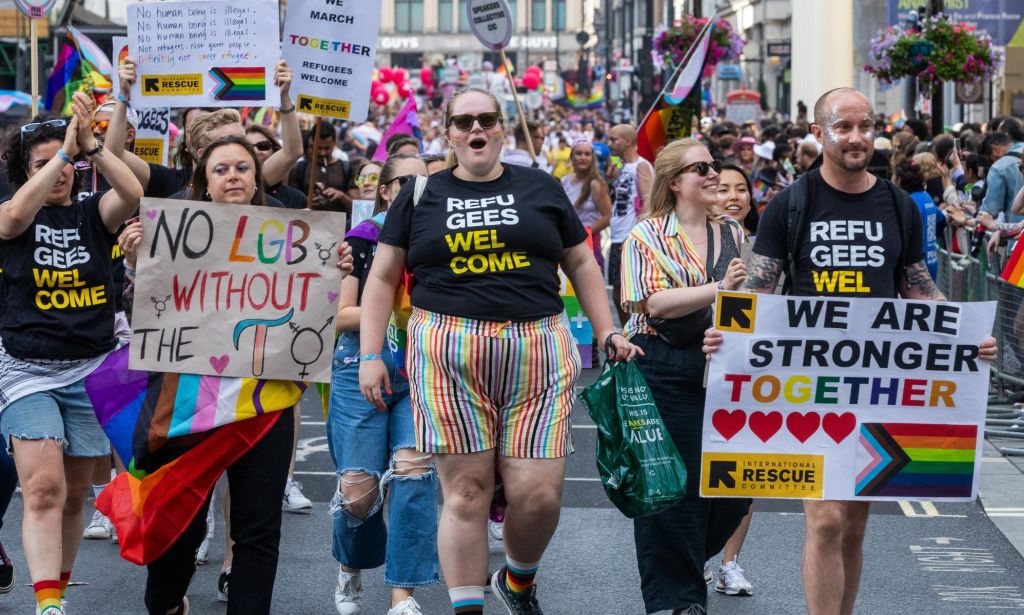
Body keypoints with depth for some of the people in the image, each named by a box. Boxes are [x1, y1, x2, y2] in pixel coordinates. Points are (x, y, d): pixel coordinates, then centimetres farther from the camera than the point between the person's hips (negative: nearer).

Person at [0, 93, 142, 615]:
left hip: (92, 370, 3)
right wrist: (66, 149, -24)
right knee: (43, 488, -17)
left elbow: (133, 193, -15)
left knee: (74, 494, 8)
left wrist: (89, 145, -26)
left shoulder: (93, 214, 6)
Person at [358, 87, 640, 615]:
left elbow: (581, 264, 19)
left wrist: (608, 333, 12)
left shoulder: (541, 189, 13)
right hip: (448, 357, -1)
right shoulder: (420, 196, 11)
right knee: (465, 491, -3)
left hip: (536, 355, 1)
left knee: (539, 492, -5)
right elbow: (383, 278, 12)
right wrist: (370, 355, 4)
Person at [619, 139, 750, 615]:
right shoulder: (647, 237, -3)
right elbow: (652, 303, -16)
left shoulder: (732, 233, 13)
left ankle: (687, 561, 30)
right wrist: (718, 289, -20)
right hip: (666, 374, -5)